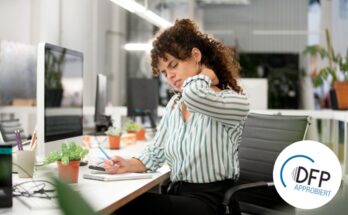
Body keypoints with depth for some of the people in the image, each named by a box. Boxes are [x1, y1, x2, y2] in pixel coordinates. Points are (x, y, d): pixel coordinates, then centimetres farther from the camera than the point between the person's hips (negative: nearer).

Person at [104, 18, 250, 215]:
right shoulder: (174, 104, 14)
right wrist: (131, 165, -7)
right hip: (176, 196, 6)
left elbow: (193, 94, -32)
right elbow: (156, 153, 14)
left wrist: (208, 74, -10)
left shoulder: (235, 102, -10)